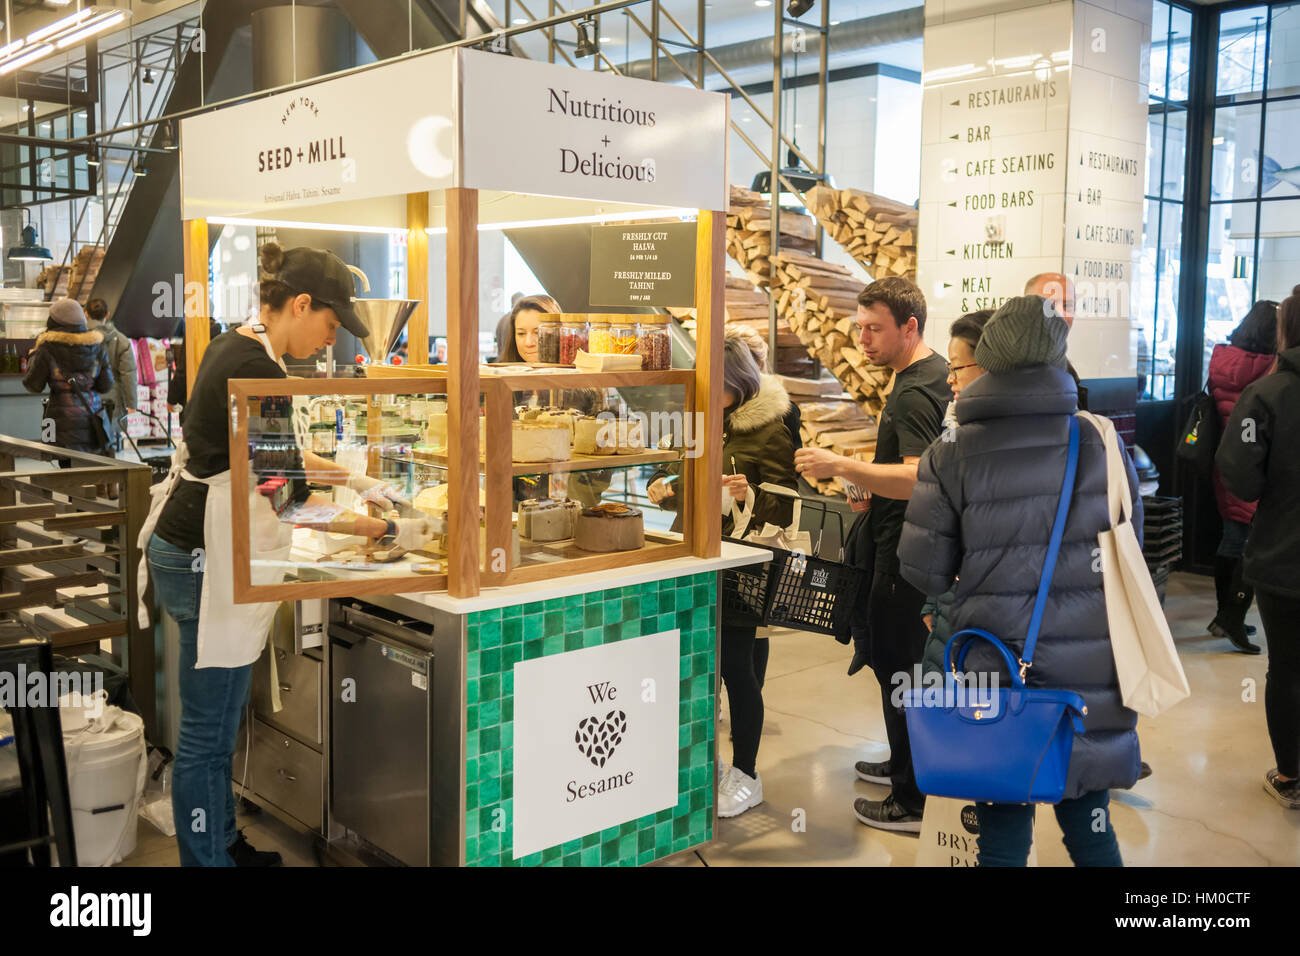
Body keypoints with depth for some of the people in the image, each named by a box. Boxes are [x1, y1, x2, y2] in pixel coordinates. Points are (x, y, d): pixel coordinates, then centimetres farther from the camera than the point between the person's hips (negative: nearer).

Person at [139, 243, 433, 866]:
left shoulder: (232, 347, 8)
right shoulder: (255, 371, -23)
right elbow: (292, 501, -21)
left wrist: (357, 480, 17)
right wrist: (389, 532, -14)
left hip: (186, 549, 11)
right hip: (205, 562, -11)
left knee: (215, 723, 20)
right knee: (209, 732, 1)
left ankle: (222, 844, 33)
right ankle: (207, 860, 13)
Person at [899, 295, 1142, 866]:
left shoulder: (951, 461, -10)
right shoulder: (1102, 446, -2)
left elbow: (926, 573, -7)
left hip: (998, 673, -2)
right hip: (1090, 676, 2)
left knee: (1004, 834, 10)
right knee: (1089, 821, 19)